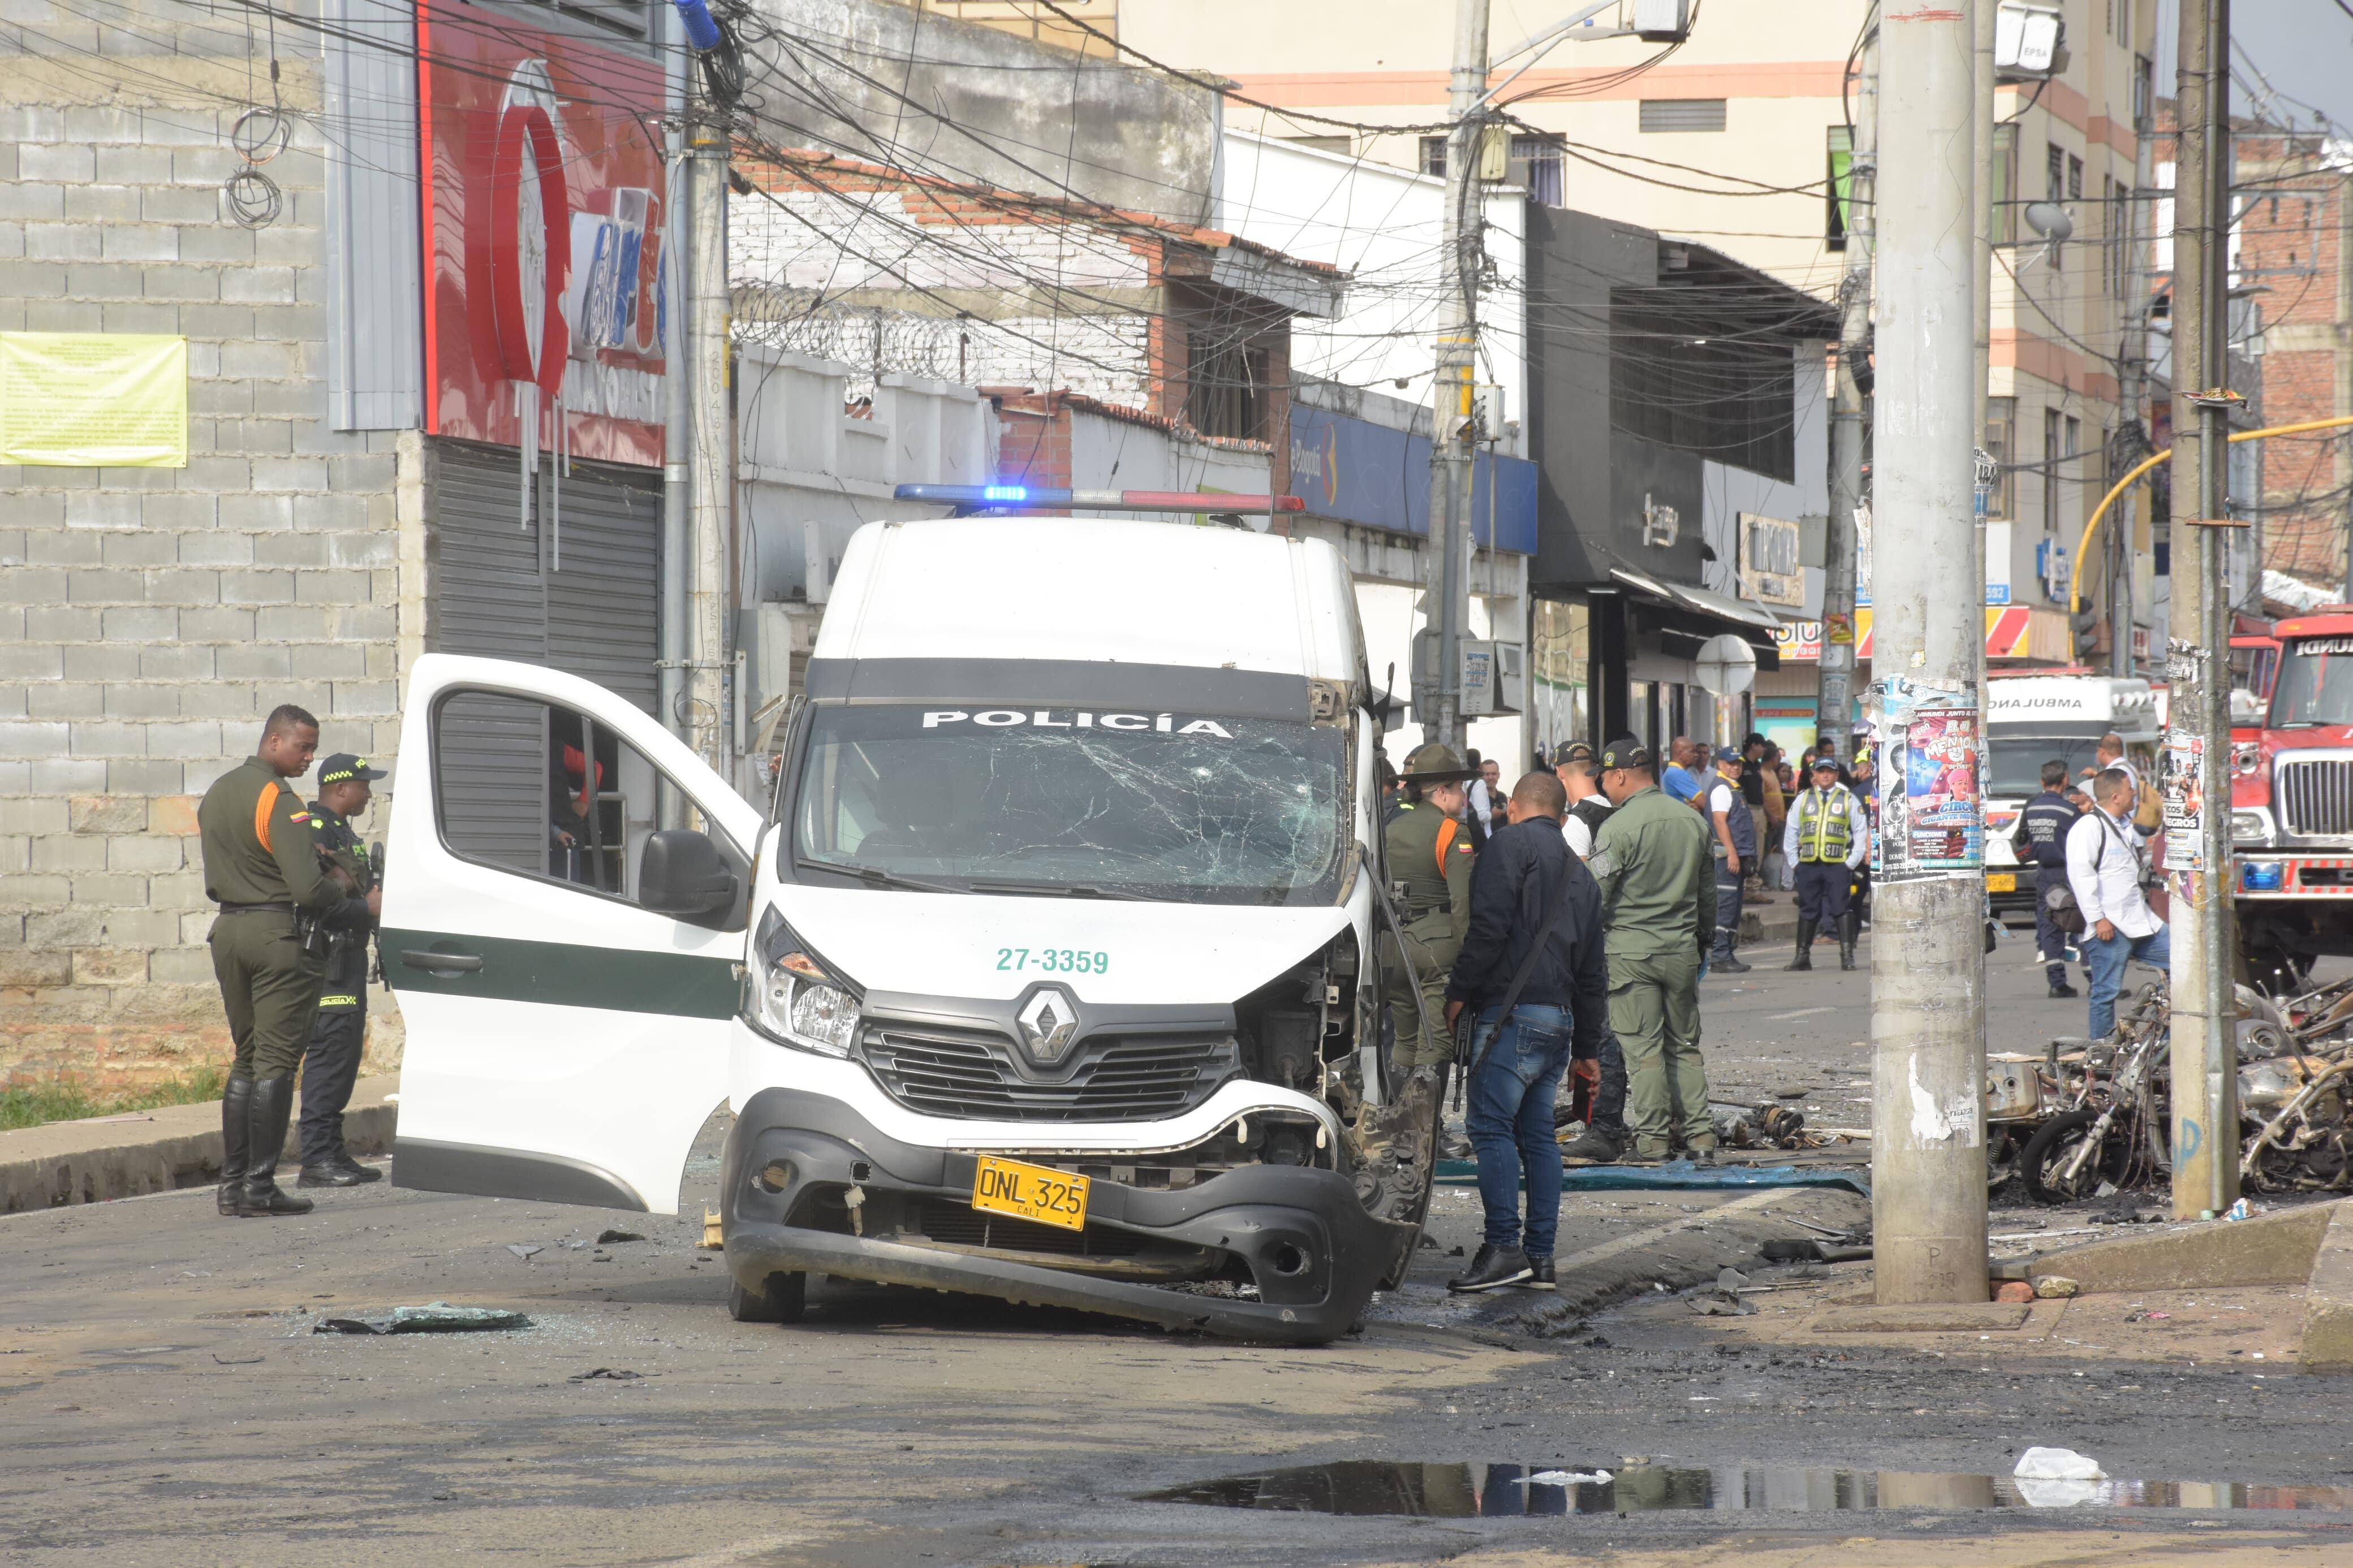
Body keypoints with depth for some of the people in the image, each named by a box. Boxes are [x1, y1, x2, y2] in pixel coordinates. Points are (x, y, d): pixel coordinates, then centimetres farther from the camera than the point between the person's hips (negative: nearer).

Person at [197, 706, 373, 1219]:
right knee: (275, 1061, -3)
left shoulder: (216, 795, 13)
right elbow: (309, 890, -21)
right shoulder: (279, 801, -14)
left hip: (229, 928, 8)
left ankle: (231, 1184, 11)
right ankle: (260, 1187, -5)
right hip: (278, 932, -8)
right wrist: (342, 886, 1)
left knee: (246, 1057, 14)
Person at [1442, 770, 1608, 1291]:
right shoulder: (1579, 873, 24)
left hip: (1513, 1012, -8)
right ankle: (1540, 1257, 8)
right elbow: (1593, 972, 27)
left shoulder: (1512, 844, 0)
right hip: (1559, 1019, 8)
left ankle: (1503, 1246, -18)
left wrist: (1459, 992, -7)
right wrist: (1587, 1047, 30)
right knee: (1537, 1132, 10)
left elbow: (1489, 926, -13)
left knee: (1490, 1125, -10)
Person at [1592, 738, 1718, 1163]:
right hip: (1682, 949, 5)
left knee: (1642, 1048, 0)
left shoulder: (1617, 828, -13)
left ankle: (1652, 1136, 0)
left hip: (1631, 951, -5)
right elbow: (1707, 891, 16)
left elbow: (1597, 896, -12)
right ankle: (1700, 1133, 9)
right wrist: (1704, 940, 26)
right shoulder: (1693, 821, 7)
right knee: (1685, 1046, 13)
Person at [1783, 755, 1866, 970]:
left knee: (1842, 908, -6)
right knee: (1807, 910, 8)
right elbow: (1791, 833, 13)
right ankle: (1803, 956, 13)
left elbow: (1860, 834, 4)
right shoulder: (1803, 799, 12)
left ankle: (1847, 955, -6)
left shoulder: (1848, 799, 6)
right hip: (1808, 864, 3)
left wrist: (1852, 862, -4)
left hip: (1838, 864, -3)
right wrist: (1794, 862, 6)